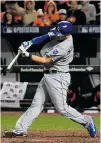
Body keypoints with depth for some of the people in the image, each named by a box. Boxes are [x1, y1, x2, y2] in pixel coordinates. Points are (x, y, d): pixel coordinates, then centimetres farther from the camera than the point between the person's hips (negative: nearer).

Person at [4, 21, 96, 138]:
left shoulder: (64, 47, -25)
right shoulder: (57, 35, -1)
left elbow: (45, 61, -21)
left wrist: (27, 54, -16)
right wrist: (29, 43, -2)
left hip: (58, 77, -9)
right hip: (47, 75, 9)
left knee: (62, 108, -5)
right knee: (37, 104, 6)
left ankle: (86, 121, 10)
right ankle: (20, 129, 5)